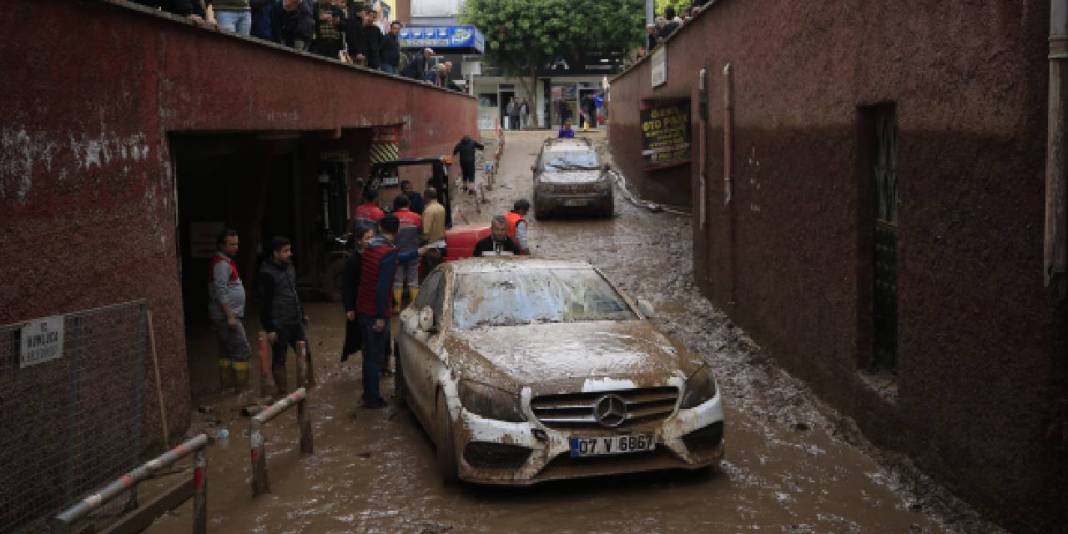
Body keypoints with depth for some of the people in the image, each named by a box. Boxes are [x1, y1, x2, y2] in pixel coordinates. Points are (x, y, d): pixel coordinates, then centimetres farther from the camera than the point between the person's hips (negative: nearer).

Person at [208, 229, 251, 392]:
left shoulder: (226, 262, 17)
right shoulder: (221, 264, -15)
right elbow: (220, 293, -21)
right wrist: (230, 316, -23)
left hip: (230, 316, 11)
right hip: (225, 317, -11)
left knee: (228, 353, 14)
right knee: (242, 351, -10)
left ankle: (226, 388, 20)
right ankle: (242, 389, -7)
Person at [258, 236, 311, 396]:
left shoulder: (289, 266, 9)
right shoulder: (267, 273, -14)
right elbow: (264, 303, -15)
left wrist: (301, 314, 17)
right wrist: (269, 329, -16)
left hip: (295, 321, 7)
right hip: (279, 324, -7)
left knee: (306, 353, 11)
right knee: (279, 359, 4)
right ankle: (282, 391, 12)